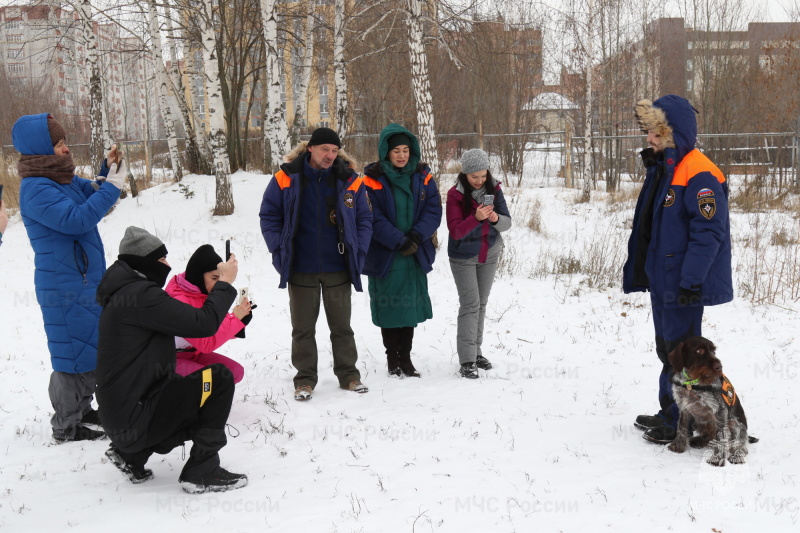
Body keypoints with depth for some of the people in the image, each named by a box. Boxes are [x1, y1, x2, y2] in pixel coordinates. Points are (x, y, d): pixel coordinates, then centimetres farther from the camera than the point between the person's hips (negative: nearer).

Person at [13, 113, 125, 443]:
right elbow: (76, 218, -28)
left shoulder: (64, 179, 8)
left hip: (88, 280, 9)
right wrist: (112, 186, -22)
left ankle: (81, 409, 31)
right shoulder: (36, 189, -19)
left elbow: (92, 195, 22)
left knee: (92, 348, 18)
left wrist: (109, 170, 3)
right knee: (74, 353, -2)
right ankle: (66, 428, 8)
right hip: (65, 288, -9)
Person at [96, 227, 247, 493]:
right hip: (134, 419, -10)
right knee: (219, 378, -14)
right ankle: (202, 471, -8)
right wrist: (225, 282, -9)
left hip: (120, 416, 10)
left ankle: (132, 455, 20)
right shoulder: (140, 295, -18)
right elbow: (203, 323, -22)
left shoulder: (125, 292, 14)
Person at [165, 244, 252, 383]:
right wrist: (235, 318, -26)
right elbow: (206, 343, -28)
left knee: (236, 372, -5)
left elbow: (219, 327, 1)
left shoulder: (205, 294, 0)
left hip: (192, 353, 9)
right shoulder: (180, 302, -26)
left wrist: (241, 317, -17)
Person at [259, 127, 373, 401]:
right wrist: (279, 250, -7)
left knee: (341, 325, 12)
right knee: (303, 327, 8)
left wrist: (358, 252, -4)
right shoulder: (286, 178, -5)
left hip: (338, 269, 1)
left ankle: (348, 374, 24)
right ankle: (305, 379, 18)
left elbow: (364, 219, 6)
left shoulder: (350, 181, 0)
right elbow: (269, 216, 1)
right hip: (301, 269, -1)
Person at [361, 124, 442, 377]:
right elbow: (374, 218, -13)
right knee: (388, 307, 5)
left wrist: (416, 237, -15)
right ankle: (392, 358, 19)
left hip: (416, 255, 3)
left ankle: (405, 357, 21)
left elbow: (433, 210, -1)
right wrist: (399, 241, -20)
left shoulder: (422, 177, 4)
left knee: (410, 306, 9)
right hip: (384, 255, -3)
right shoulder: (372, 179, -7)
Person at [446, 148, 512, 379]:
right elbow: (455, 231, -20)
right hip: (463, 257, -4)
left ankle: (476, 351, 23)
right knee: (470, 304, -9)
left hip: (489, 254, 4)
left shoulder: (494, 189, -4)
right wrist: (476, 218, -36)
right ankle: (467, 361, -9)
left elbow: (507, 223, -4)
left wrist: (496, 219, -27)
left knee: (481, 302, 12)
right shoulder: (455, 194, -15)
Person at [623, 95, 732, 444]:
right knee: (667, 348, 18)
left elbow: (709, 232, -24)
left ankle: (681, 423, 9)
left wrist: (691, 280, -26)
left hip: (683, 284, -10)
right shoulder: (662, 169, 12)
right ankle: (670, 413, 31)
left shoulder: (700, 175, -19)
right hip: (661, 280, 10)